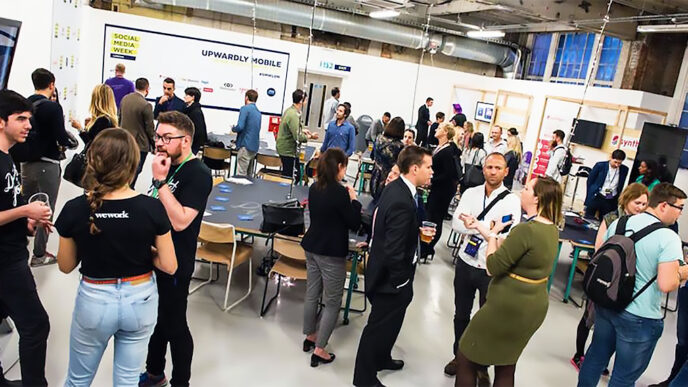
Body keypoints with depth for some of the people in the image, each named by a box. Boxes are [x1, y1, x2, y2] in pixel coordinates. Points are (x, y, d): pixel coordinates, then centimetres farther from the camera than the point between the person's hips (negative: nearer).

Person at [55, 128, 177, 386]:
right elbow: (169, 266, -11)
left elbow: (66, 266, -2)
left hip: (94, 300, 0)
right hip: (140, 299, 0)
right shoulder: (152, 208, -18)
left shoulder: (75, 209, -16)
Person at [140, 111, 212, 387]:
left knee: (174, 325, 7)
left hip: (175, 264, -8)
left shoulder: (198, 174, -20)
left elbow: (180, 221, -30)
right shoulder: (166, 165, 6)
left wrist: (160, 181, -28)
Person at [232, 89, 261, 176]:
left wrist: (233, 128, 3)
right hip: (255, 146, 8)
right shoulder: (258, 112, 15)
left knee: (241, 174, -6)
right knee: (247, 173, 15)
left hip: (245, 146, -8)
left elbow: (240, 127, -18)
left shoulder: (245, 108, -8)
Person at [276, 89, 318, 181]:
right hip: (289, 151, -10)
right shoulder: (294, 115, -23)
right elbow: (298, 137, -26)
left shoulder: (289, 110, 7)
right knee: (293, 177, -2)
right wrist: (310, 136, -11)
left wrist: (302, 130, 13)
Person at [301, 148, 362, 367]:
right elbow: (354, 223, -13)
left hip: (312, 248, 8)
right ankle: (319, 350, 11)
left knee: (312, 295, 20)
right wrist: (353, 199, -1)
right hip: (332, 254, -8)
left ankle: (310, 337, 38)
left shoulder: (314, 188, 3)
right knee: (332, 303, 6)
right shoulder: (340, 192, -21)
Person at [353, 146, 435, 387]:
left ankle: (381, 358, 51)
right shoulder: (402, 202, -31)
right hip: (391, 276, -10)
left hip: (386, 271, 10)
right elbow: (394, 251, -29)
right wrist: (401, 282, -19)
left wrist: (418, 230, 6)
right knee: (380, 326, 10)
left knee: (387, 321, 28)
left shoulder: (395, 187, 0)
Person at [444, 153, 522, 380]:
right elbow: (456, 223, -10)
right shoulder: (470, 193, -1)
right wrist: (489, 230, -21)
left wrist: (475, 225, -20)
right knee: (461, 315, 18)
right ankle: (459, 356, 39)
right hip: (466, 263, 3)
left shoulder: (511, 201, -10)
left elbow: (510, 236, -21)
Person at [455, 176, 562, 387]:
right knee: (506, 368, 22)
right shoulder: (552, 229, 3)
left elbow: (492, 267, -21)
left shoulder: (526, 230, -26)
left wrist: (492, 234, -8)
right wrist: (483, 229, 9)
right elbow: (508, 250, 9)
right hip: (533, 308, 9)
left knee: (466, 358, 10)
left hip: (508, 308, -9)